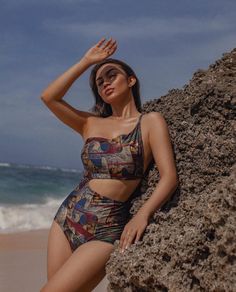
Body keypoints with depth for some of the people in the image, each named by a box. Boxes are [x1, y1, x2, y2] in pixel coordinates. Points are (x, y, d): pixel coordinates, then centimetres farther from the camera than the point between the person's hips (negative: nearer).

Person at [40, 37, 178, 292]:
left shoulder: (151, 122, -1)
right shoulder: (91, 123, 11)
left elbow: (169, 177, -10)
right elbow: (48, 97, 2)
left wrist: (142, 215, -25)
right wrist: (86, 61, 7)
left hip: (105, 230, -5)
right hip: (67, 217, 5)